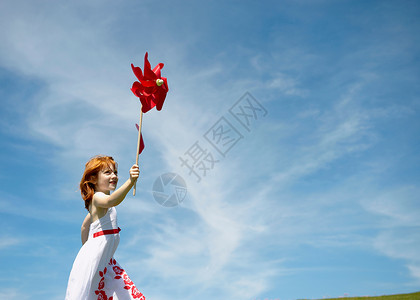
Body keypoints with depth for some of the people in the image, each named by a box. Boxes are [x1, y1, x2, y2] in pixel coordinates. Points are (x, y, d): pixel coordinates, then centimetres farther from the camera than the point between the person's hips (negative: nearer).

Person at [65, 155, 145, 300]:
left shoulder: (98, 200, 16)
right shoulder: (97, 197, -14)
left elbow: (85, 225, 28)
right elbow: (111, 201, -40)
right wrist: (130, 181, -53)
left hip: (105, 259, 10)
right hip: (93, 259, -10)